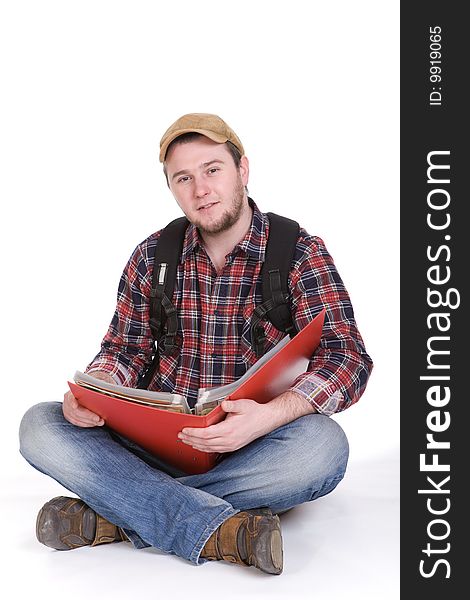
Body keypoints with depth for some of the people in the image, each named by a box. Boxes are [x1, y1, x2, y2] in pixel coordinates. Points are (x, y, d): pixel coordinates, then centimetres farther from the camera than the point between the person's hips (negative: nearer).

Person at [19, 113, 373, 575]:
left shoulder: (300, 254, -5)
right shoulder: (152, 257, 6)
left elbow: (348, 357, -14)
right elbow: (126, 349, 10)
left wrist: (268, 415, -33)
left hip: (253, 447, -2)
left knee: (323, 445, -35)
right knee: (39, 425, -18)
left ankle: (114, 516, -27)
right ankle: (222, 530, -32)